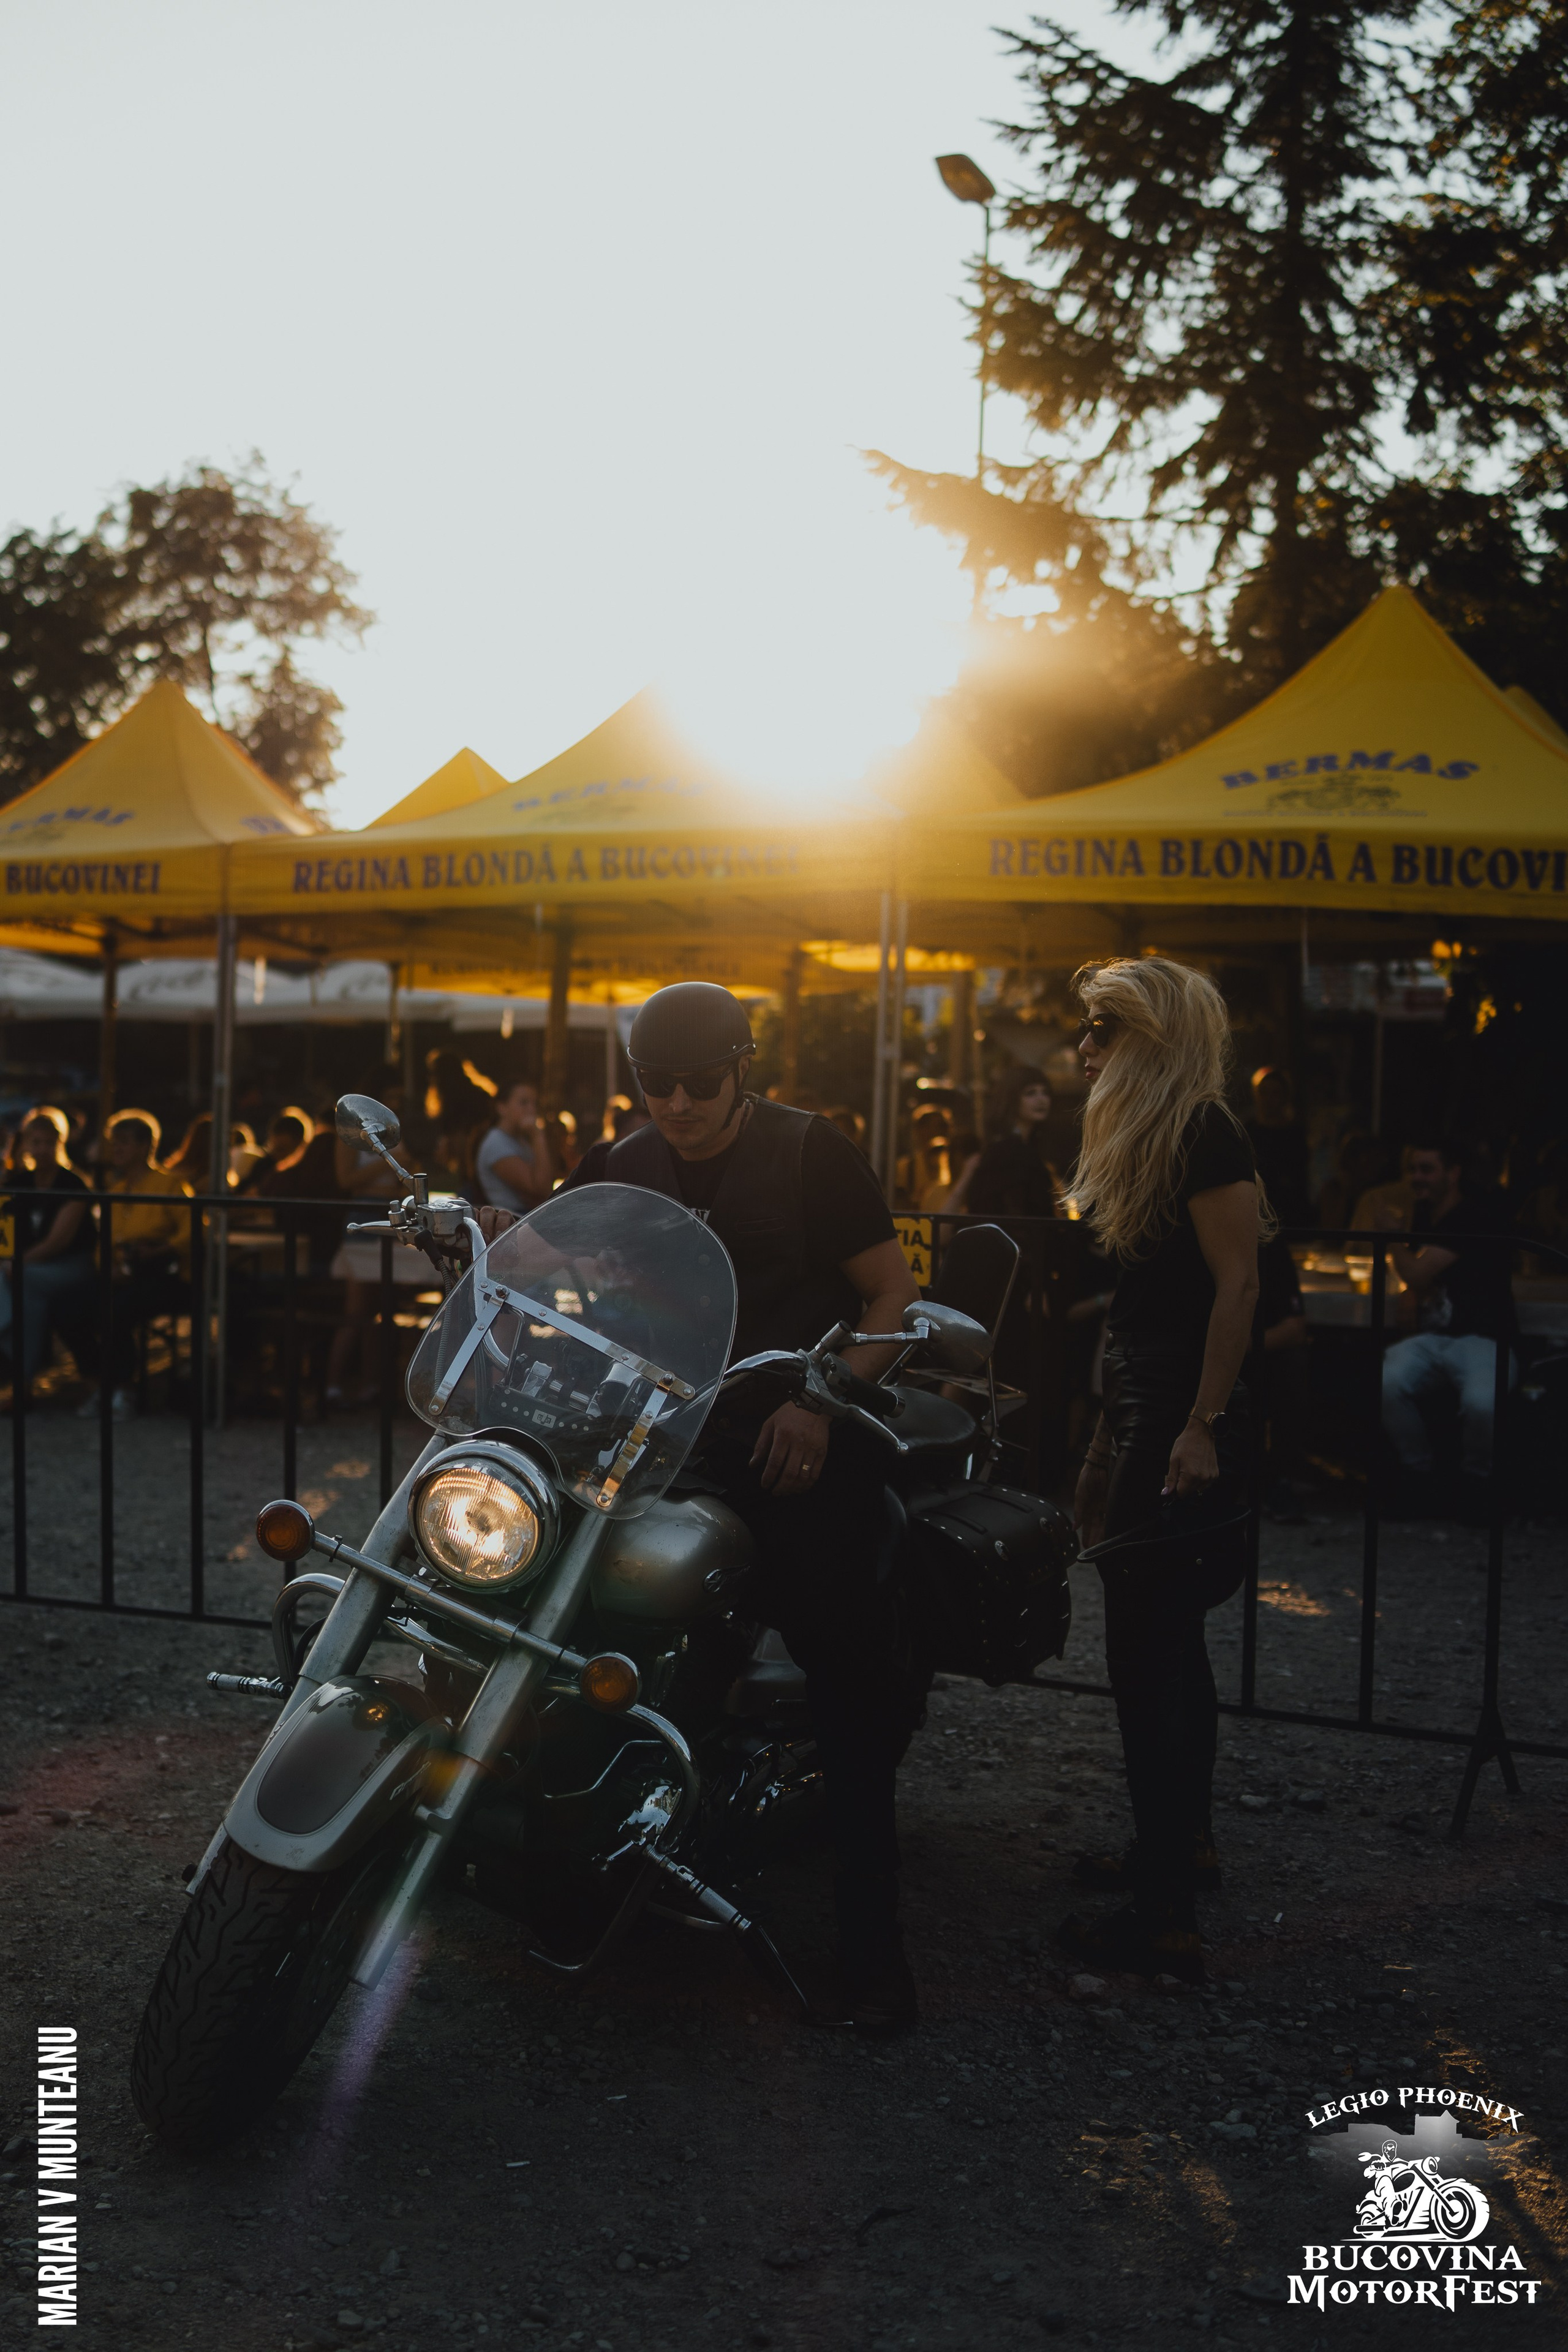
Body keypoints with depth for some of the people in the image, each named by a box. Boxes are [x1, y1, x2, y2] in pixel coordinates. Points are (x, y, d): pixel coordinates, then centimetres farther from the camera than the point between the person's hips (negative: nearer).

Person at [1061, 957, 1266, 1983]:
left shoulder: (1206, 1136, -14)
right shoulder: (1146, 1138, 16)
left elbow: (1238, 1285, -20)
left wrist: (1202, 1426, -23)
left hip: (1180, 1423, -10)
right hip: (1144, 1415, 10)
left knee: (1146, 1654, -9)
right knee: (1169, 1646, 19)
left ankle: (1166, 1916, -4)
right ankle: (1185, 1841, 34)